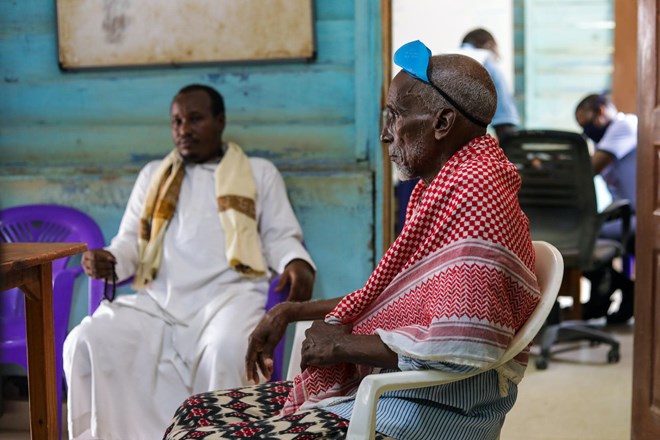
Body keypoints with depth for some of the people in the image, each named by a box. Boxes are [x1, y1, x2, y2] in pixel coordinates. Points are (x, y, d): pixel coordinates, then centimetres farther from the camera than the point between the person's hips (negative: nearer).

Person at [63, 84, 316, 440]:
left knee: (226, 349, -37)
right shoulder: (153, 175, 28)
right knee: (85, 342, -23)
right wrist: (111, 260, -1)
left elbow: (279, 237, 12)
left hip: (228, 293, -3)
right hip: (157, 297, 3)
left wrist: (296, 262, -12)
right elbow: (132, 240, 23)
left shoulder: (259, 172, 20)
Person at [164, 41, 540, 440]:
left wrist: (342, 345, -13)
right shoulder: (447, 183, 16)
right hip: (372, 385, 11)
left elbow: (458, 347, -27)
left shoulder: (473, 193, -17)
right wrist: (292, 312, 15)